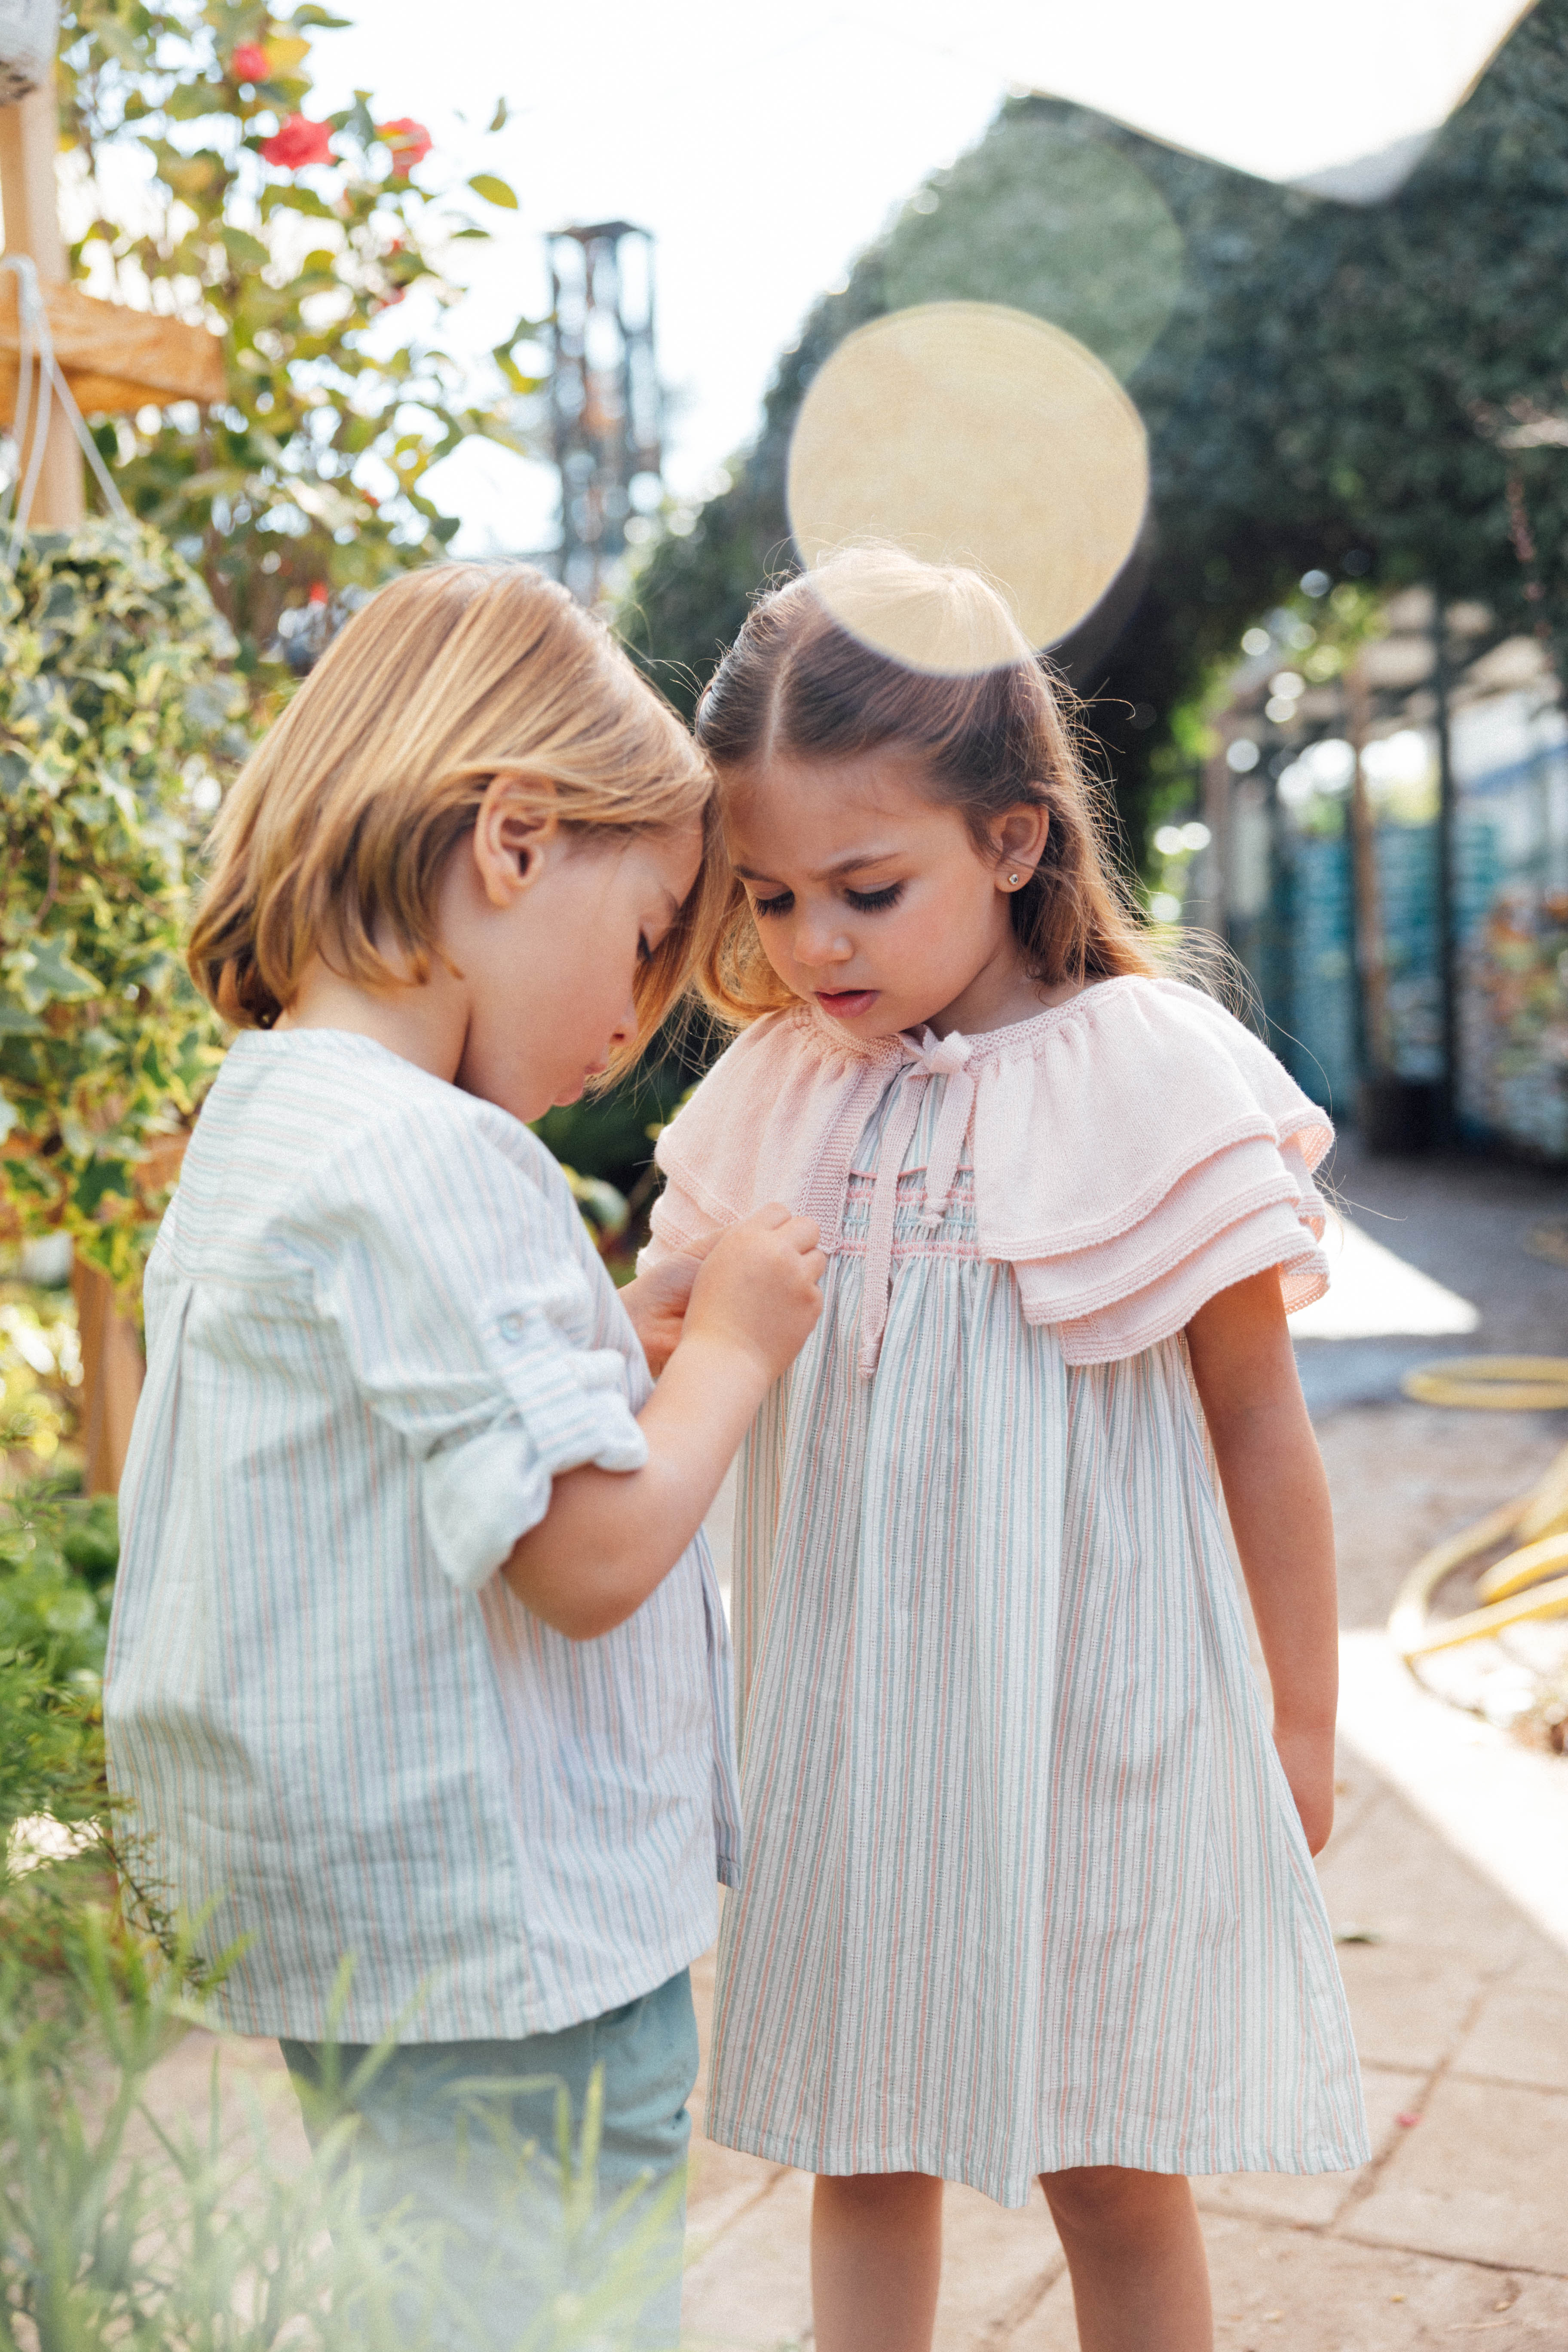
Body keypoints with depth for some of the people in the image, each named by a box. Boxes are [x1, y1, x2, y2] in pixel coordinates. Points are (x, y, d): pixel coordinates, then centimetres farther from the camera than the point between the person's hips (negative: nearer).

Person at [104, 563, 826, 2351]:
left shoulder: (254, 1122, 7)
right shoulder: (428, 1162, -25)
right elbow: (590, 1552, -25)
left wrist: (622, 1337, 8)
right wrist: (730, 1345, -10)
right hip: (513, 1956, -10)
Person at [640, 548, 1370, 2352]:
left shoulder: (1148, 1071, -11)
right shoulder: (774, 1085, 1)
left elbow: (1256, 1417, -4)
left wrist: (1303, 1722, 2)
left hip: (1082, 1711, -3)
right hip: (843, 1714, 4)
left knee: (1112, 2173, 13)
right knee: (861, 2151, 17)